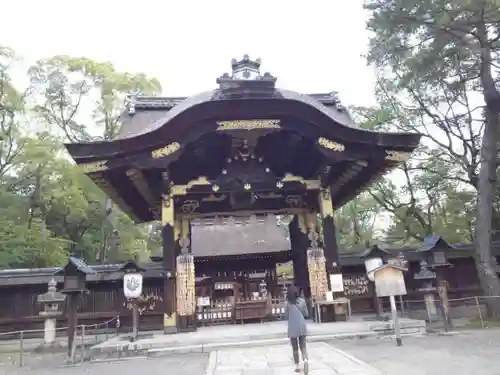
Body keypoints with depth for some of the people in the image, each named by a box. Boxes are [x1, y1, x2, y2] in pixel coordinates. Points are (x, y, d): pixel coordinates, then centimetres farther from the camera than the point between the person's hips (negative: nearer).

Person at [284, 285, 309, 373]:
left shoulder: (288, 303, -8)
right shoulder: (302, 301, -1)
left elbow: (286, 316, -2)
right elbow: (306, 314, 6)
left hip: (292, 328, -2)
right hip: (302, 327, 2)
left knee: (295, 348, 11)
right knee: (303, 346, 9)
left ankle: (297, 366, 15)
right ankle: (306, 360, -16)